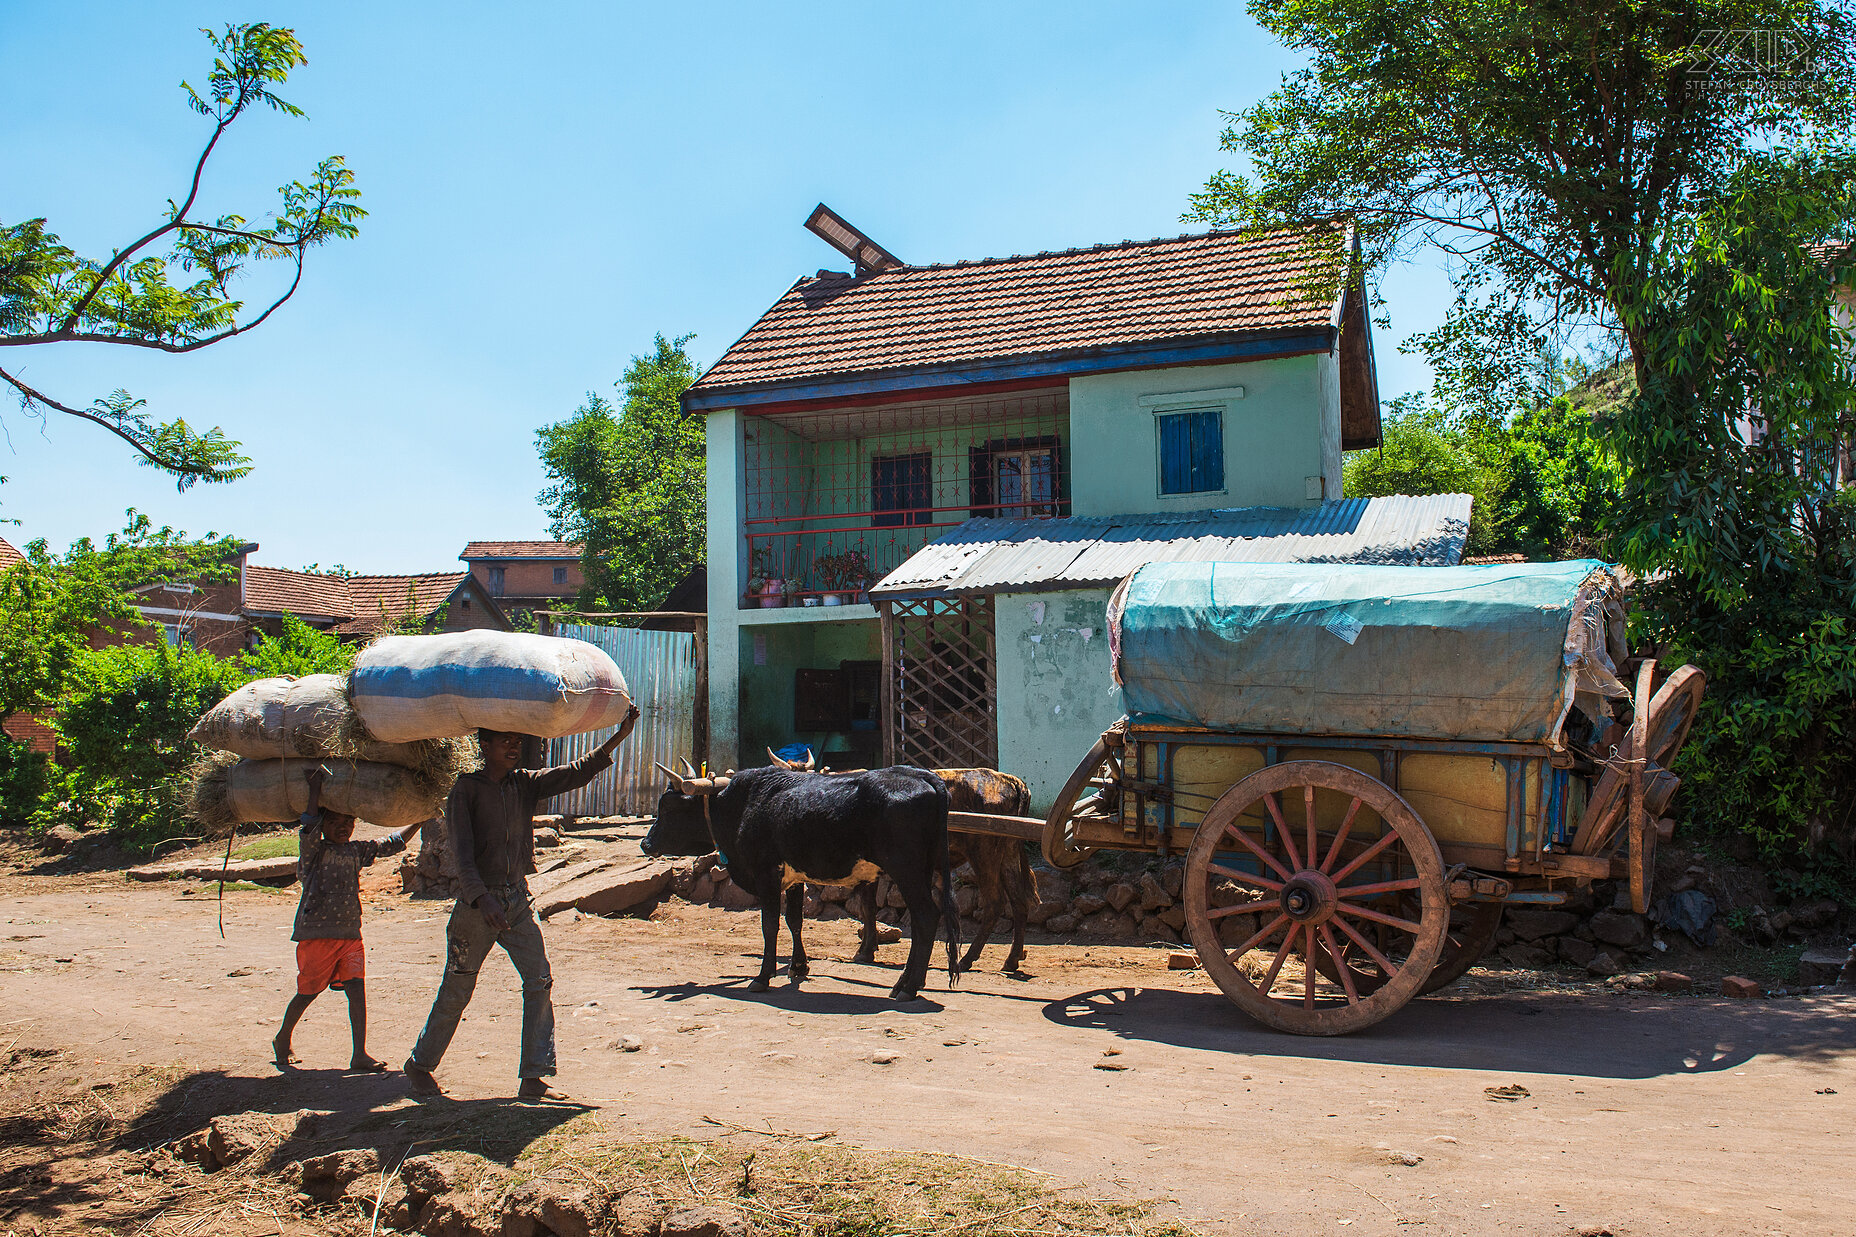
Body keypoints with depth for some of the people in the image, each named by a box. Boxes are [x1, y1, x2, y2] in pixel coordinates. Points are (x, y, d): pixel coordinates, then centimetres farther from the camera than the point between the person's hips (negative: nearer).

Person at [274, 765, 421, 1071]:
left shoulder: (357, 851, 13)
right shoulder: (314, 851, -3)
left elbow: (392, 844, 21)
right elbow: (308, 829, -23)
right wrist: (315, 791, -23)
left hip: (350, 933, 4)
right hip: (316, 933, -4)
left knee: (357, 988, -4)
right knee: (308, 992, 6)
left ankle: (360, 1054, -2)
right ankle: (283, 1040, 32)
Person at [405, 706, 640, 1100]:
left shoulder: (525, 783, 4)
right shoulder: (466, 790, -10)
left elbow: (575, 773, -4)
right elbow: (462, 853, -18)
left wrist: (616, 739, -16)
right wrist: (483, 900, -31)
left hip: (517, 898, 4)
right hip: (476, 902, -4)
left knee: (539, 980, -5)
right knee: (456, 991, 7)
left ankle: (533, 1078, 1)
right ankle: (419, 1065, 29)